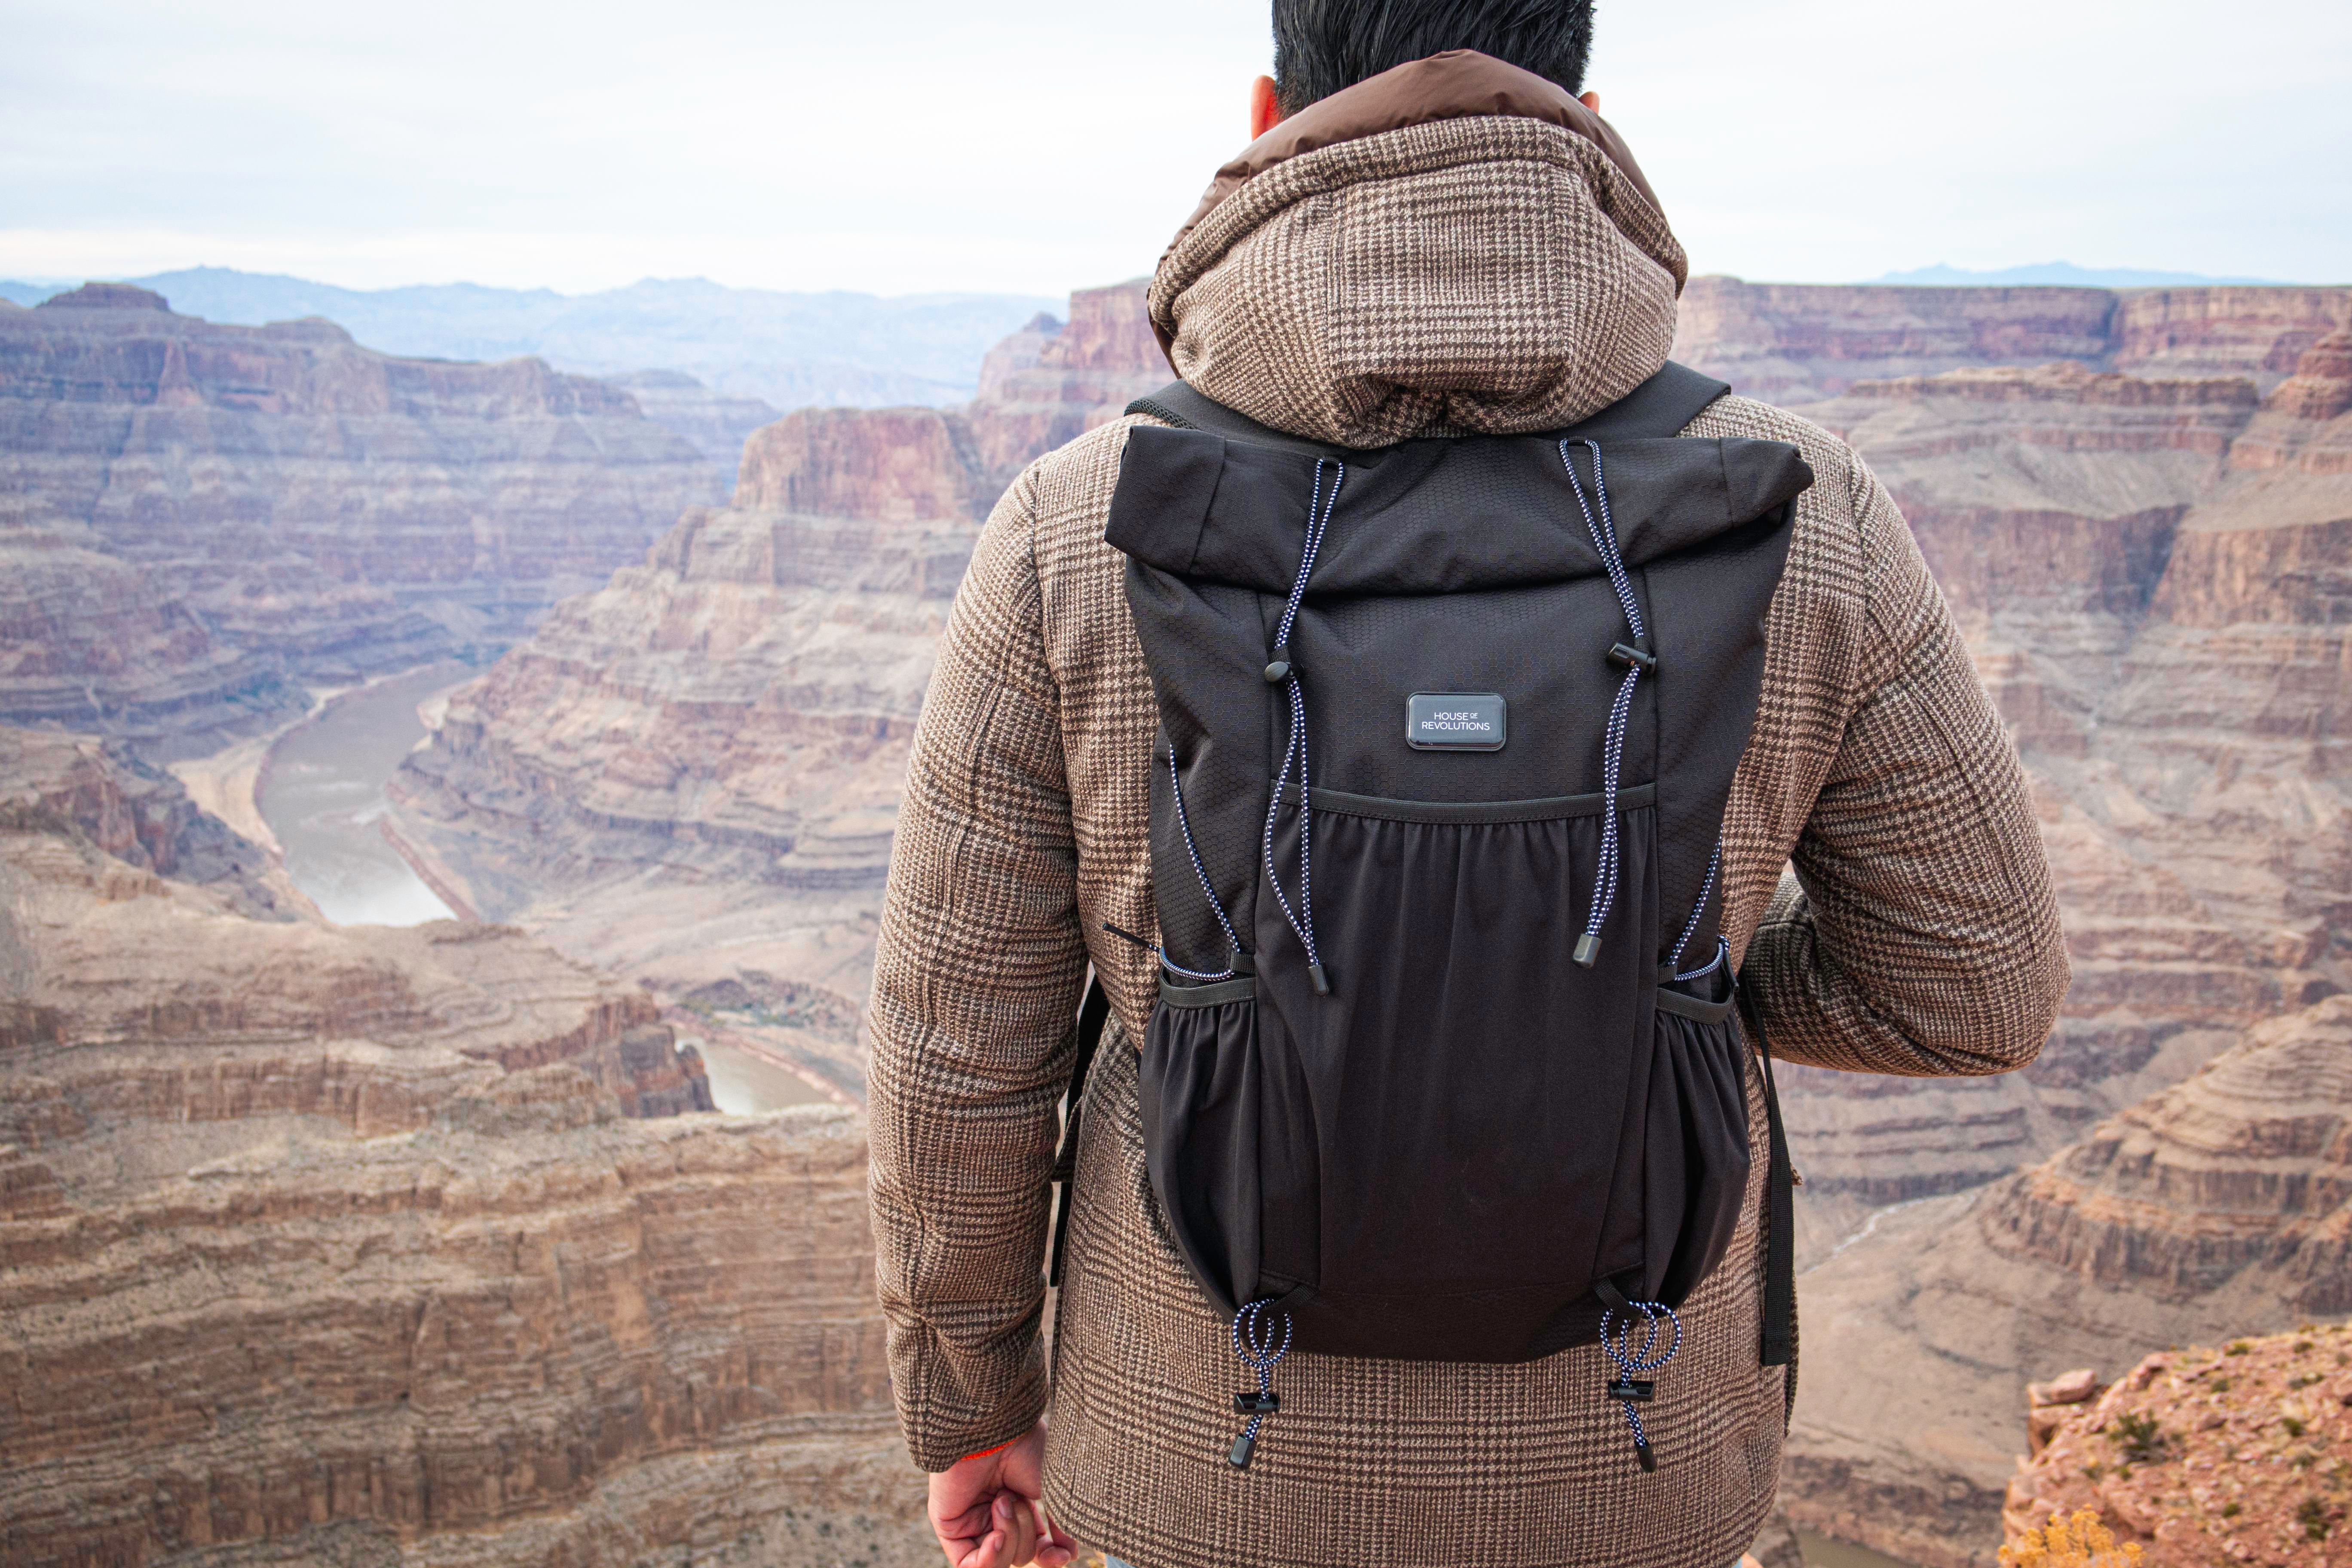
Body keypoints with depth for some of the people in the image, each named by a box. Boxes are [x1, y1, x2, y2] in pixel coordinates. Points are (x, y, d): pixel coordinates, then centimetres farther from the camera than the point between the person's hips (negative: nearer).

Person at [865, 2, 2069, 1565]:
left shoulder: (1077, 527, -19)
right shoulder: (1800, 513, -17)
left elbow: (958, 1042, -12)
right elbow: (1974, 985, -6)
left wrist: (971, 1398, 5)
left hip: (1223, 1441, 0)